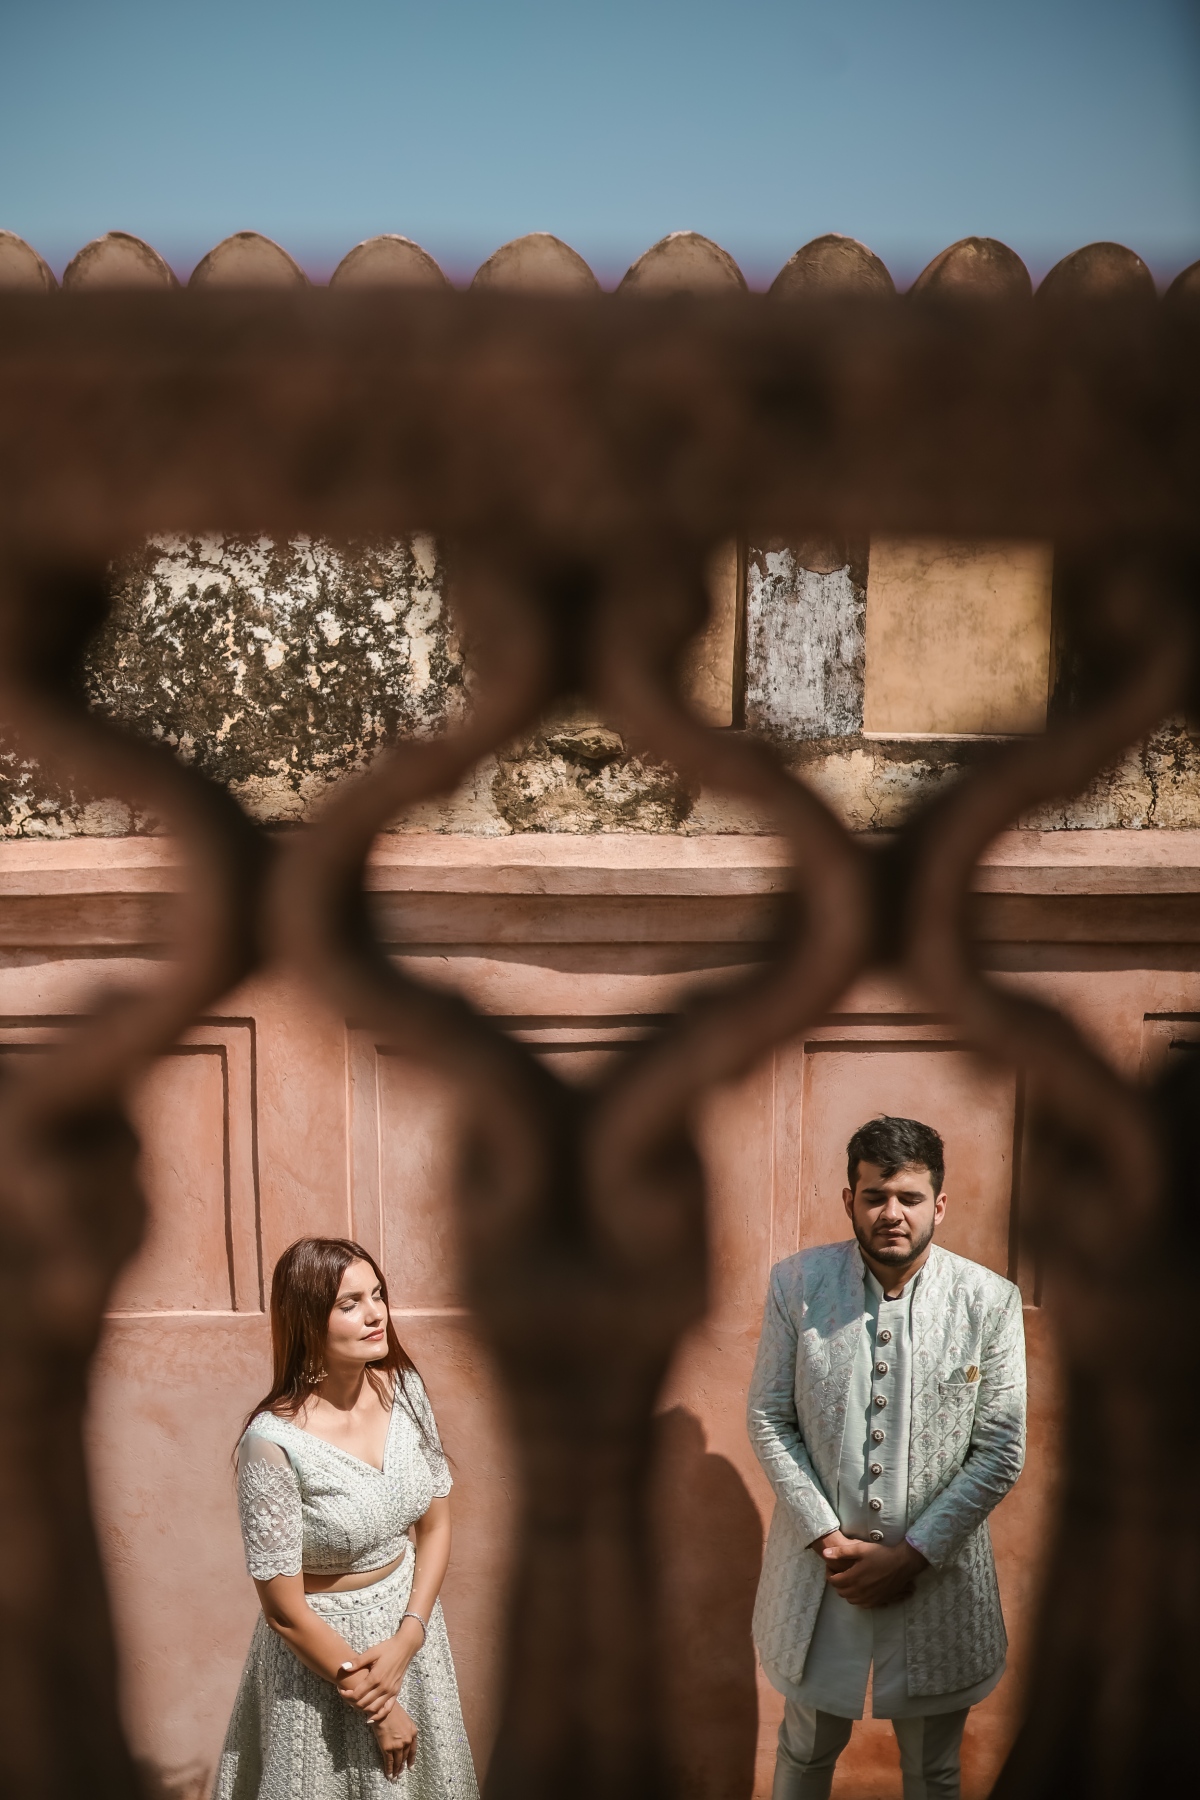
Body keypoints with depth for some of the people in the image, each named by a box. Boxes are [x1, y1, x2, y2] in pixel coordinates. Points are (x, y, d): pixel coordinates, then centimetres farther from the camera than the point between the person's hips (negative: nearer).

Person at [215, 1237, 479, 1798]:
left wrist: (407, 1638, -12)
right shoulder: (273, 1442, -27)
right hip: (322, 1647, -5)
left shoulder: (404, 1388, -10)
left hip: (409, 1625, 5)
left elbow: (435, 1525, 1)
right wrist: (377, 1707, -11)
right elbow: (285, 1610, -19)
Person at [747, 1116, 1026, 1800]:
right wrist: (829, 1539, -12)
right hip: (819, 1566, 1)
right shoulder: (797, 1283, -10)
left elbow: (1001, 1451, -10)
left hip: (938, 1577, 0)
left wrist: (912, 1554, -13)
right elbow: (770, 1421, -5)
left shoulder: (990, 1301, -12)